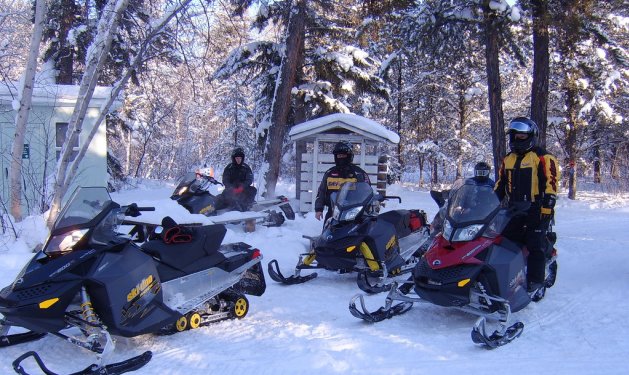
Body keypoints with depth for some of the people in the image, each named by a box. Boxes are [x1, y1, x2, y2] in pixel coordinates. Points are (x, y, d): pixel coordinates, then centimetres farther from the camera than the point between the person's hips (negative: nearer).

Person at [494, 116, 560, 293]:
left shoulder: (543, 157, -1)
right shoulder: (508, 159, 19)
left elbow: (551, 183, -8)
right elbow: (500, 184, 24)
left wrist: (547, 207, -15)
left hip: (537, 210, -6)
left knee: (535, 245, -7)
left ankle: (536, 280, -3)